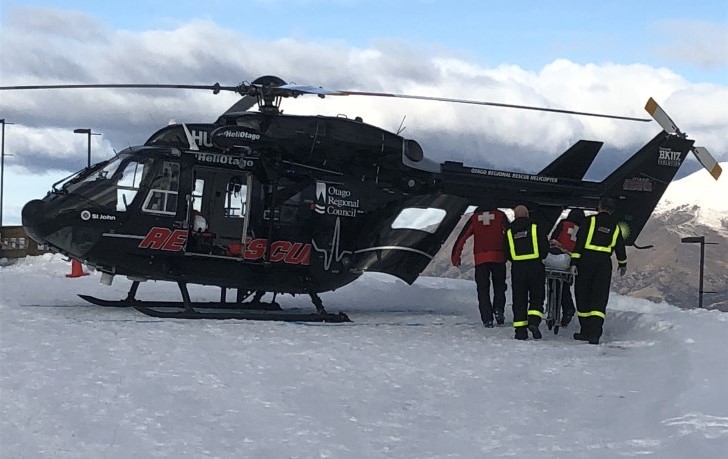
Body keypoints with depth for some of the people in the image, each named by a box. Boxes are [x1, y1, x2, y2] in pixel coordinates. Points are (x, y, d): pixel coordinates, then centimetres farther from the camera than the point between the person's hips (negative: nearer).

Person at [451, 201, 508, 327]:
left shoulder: (474, 218, 11)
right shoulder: (500, 215, 9)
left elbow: (462, 237, 8)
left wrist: (455, 256, 13)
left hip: (480, 259, 1)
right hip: (498, 257, -1)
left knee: (483, 289, 7)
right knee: (499, 285, 17)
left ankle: (487, 318, 0)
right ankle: (498, 309, -4)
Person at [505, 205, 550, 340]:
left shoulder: (509, 232, 6)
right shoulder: (535, 228, 0)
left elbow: (508, 254, 8)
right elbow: (545, 248, -2)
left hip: (517, 269, 2)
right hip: (535, 267, -2)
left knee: (519, 300, 7)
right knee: (536, 297, 8)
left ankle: (520, 330, 5)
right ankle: (534, 321, -13)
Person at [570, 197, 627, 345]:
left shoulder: (590, 221, -1)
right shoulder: (615, 226, 11)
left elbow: (580, 241, -8)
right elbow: (620, 247, 22)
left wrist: (574, 261, -8)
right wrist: (622, 264, 36)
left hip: (586, 261, -2)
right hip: (605, 263, 2)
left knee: (583, 296, 9)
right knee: (599, 299, 1)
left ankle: (586, 331, 15)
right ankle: (594, 334, -11)